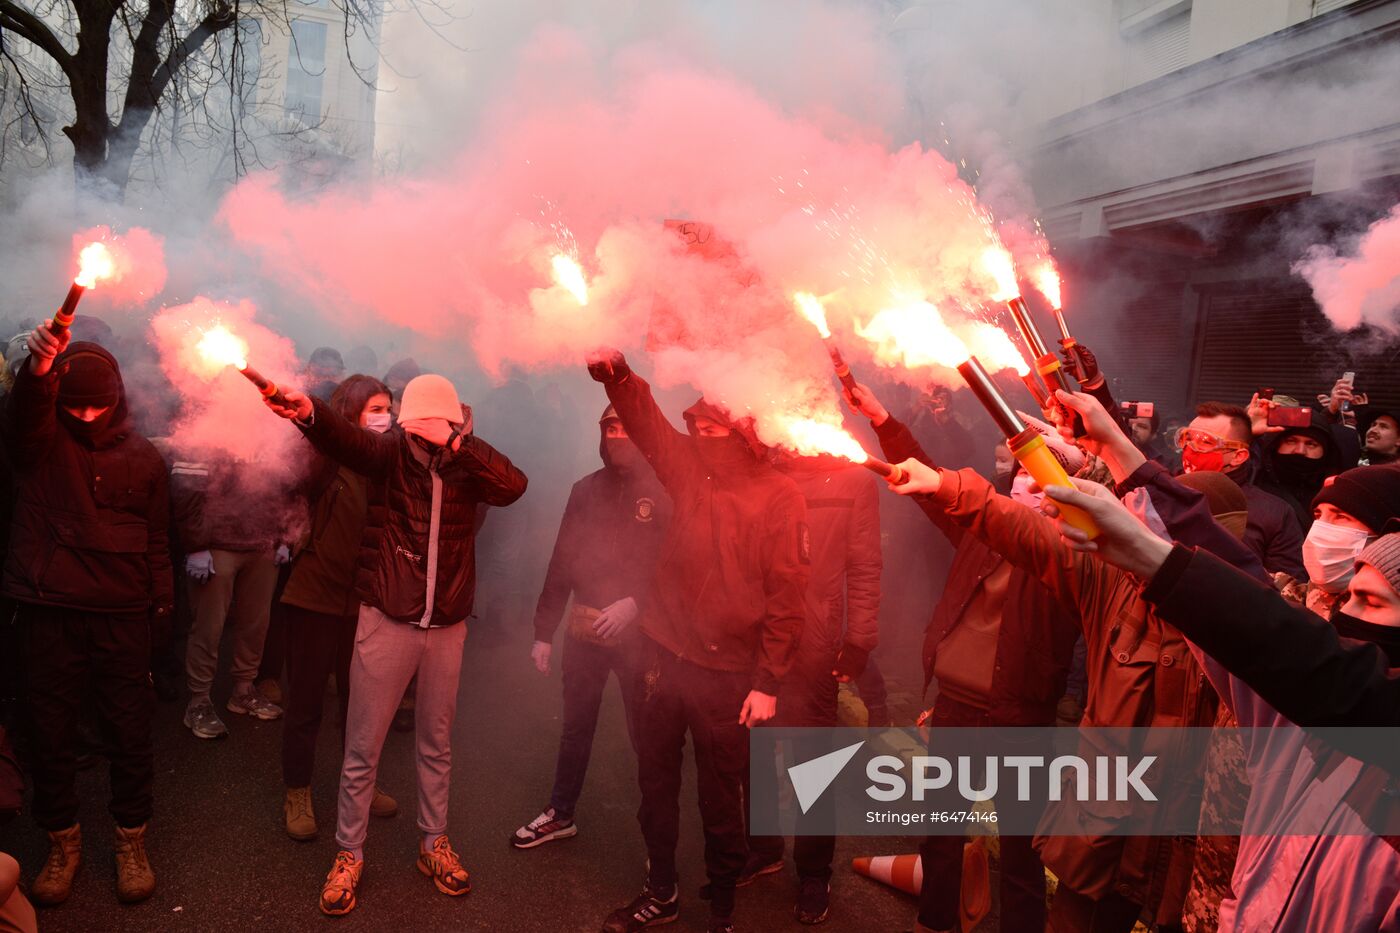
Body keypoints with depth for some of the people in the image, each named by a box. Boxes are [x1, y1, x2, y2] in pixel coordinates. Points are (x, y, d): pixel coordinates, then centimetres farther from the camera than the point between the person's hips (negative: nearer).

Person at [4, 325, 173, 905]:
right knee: (51, 734, 9)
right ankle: (63, 843, 29)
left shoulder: (142, 457, 6)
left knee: (129, 733, 5)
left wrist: (161, 607, 5)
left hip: (121, 617, 0)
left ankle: (131, 840, 23)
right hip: (47, 613, 0)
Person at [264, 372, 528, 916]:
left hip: (446, 626, 2)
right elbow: (349, 441, -27)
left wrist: (455, 442, -31)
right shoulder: (390, 455, -6)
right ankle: (348, 854, 25)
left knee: (436, 743, 17)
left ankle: (434, 844, 34)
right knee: (363, 747, 7)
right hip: (386, 621, -2)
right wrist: (309, 414, -49)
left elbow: (514, 486, -21)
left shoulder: (467, 469, -2)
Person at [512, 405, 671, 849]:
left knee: (644, 732, 4)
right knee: (575, 726, 17)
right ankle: (560, 813, 34)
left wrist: (634, 602, -22)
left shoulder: (664, 489, -7)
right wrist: (544, 630, 8)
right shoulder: (586, 489, 7)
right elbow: (561, 561, 8)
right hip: (584, 626, 4)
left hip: (638, 629, -4)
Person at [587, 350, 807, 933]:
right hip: (664, 654, 5)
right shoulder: (691, 469, 5)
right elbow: (645, 420, 2)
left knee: (720, 797, 9)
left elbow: (787, 594, -11)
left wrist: (768, 681, -12)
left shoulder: (779, 497, -10)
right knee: (655, 780, 17)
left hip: (724, 672, -5)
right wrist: (613, 370, -18)